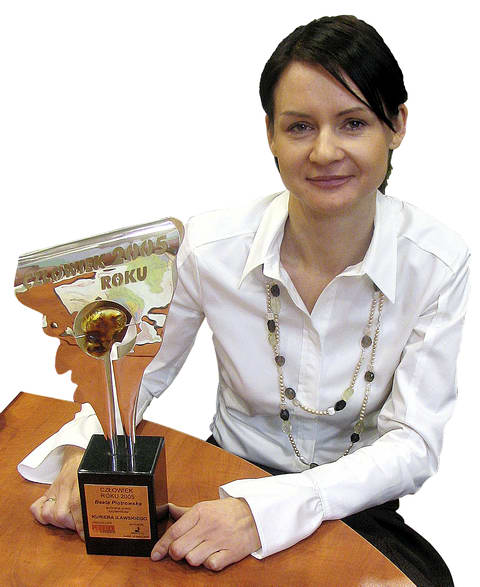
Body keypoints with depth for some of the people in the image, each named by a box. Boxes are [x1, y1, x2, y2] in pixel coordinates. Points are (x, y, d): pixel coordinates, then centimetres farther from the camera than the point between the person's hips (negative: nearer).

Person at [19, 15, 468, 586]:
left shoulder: (437, 263, -15)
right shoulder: (212, 245, -15)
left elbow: (414, 443, -16)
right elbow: (140, 367, 0)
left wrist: (267, 509, -30)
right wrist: (85, 449, -20)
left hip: (358, 508, 1)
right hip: (229, 485, 0)